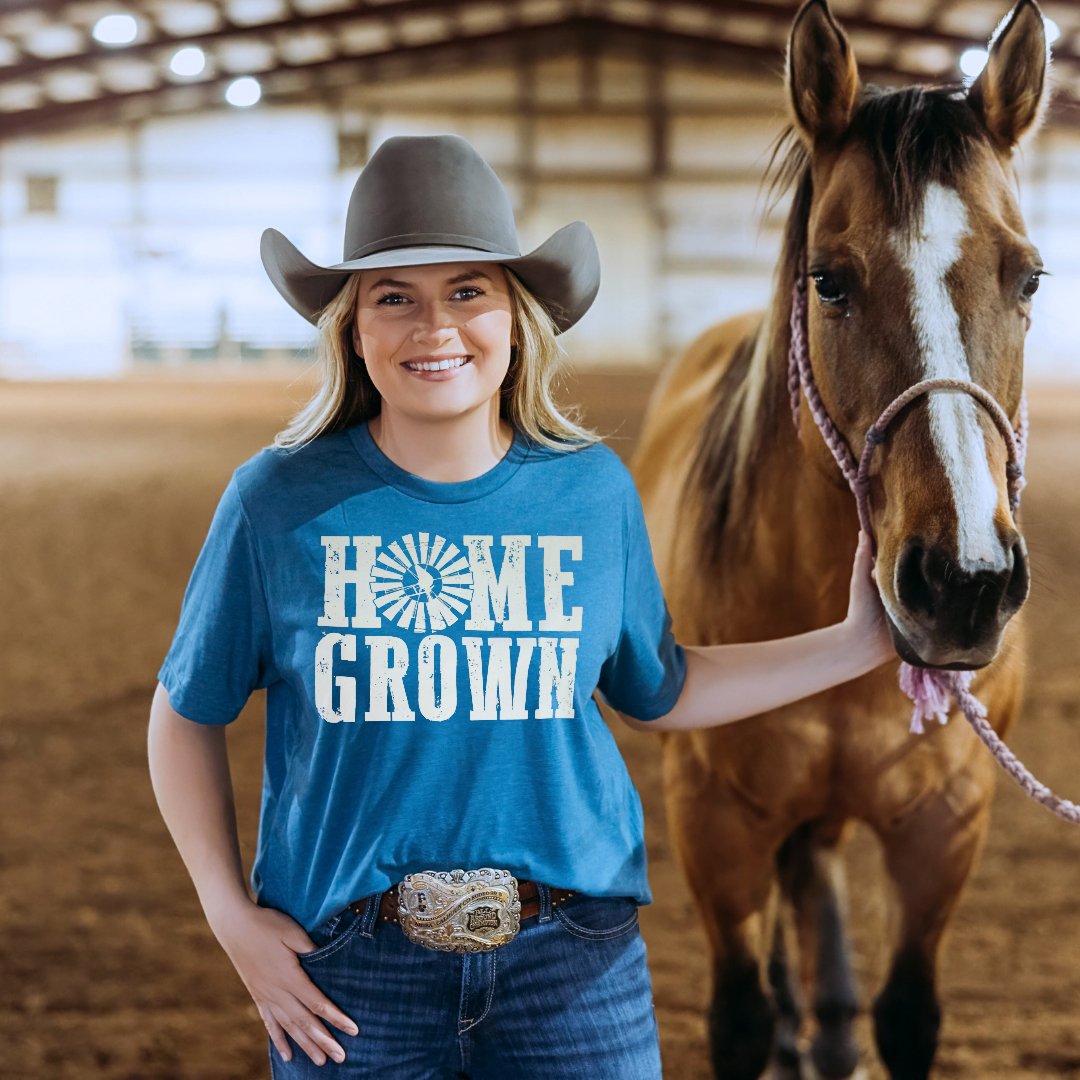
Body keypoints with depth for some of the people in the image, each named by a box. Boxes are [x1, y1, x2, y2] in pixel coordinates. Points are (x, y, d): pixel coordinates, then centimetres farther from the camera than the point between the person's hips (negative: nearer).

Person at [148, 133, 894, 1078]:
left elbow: (657, 691, 14)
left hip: (574, 965, 2)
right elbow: (187, 718, 4)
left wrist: (858, 644, 10)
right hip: (347, 973, -1)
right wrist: (232, 918, -4)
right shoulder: (280, 501, -6)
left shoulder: (593, 492, 0)